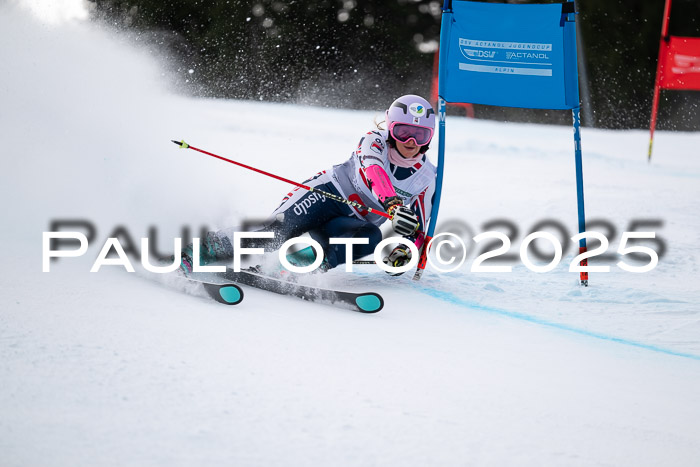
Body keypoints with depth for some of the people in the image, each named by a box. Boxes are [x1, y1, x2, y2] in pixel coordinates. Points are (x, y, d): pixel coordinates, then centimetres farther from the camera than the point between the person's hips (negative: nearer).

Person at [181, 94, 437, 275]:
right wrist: (393, 204, -52)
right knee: (277, 229, -28)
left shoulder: (427, 179, 1)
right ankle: (204, 249, -25)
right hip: (327, 193, -3)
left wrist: (405, 249, -18)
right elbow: (374, 171, -33)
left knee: (371, 237, -32)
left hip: (349, 223, 3)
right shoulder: (375, 141, -10)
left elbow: (418, 229, 6)